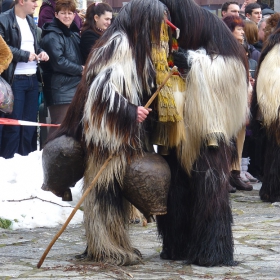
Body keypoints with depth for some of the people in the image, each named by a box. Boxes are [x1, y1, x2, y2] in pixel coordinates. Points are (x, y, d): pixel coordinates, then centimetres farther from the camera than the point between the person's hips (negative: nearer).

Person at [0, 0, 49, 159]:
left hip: (32, 79, 8)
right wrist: (25, 55, -16)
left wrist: (41, 52, 4)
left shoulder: (31, 22, 16)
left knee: (30, 124, 10)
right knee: (13, 124, -5)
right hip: (15, 80, -7)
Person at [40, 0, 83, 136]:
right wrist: (80, 70, -11)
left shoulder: (74, 33, 17)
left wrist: (82, 69, 6)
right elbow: (58, 62, -20)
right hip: (61, 90, -9)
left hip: (75, 88, 9)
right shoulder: (52, 36, -12)